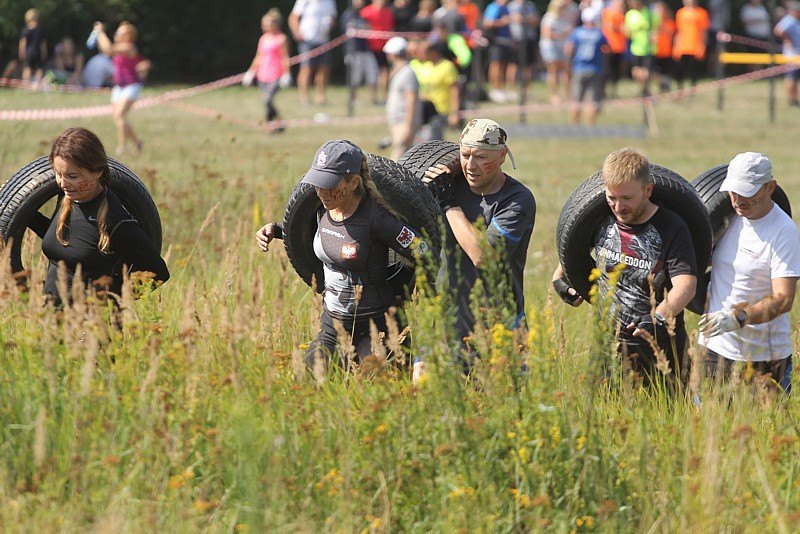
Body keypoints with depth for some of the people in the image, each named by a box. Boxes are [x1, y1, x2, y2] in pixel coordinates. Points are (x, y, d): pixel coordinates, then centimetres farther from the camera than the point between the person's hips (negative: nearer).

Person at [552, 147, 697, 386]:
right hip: (608, 341, 4)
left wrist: (659, 317, -41)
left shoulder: (672, 229, -14)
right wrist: (559, 278, 13)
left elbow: (686, 285, -26)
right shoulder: (602, 219, 2)